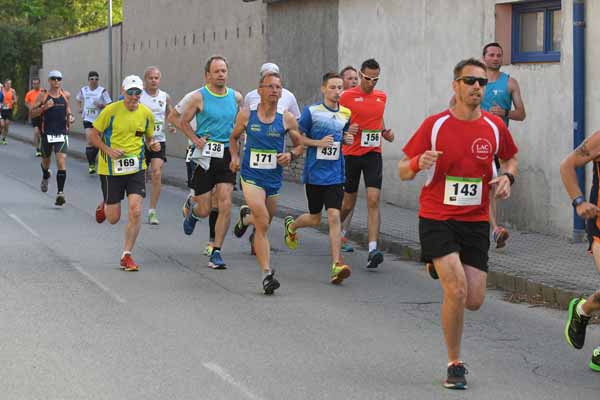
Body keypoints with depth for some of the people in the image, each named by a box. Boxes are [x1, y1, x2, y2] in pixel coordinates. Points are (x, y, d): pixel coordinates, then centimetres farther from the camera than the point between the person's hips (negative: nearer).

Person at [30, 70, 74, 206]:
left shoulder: (66, 95, 3)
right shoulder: (43, 96, -3)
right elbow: (32, 113, -3)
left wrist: (70, 116, 4)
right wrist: (44, 107, -19)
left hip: (62, 133, 0)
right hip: (47, 133, 0)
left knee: (61, 161, -15)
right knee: (46, 159, 19)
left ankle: (60, 192, -17)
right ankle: (45, 177, 53)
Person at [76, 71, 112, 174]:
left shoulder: (102, 91, -4)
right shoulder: (83, 90, 5)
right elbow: (78, 99, 26)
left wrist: (101, 105, -21)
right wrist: (80, 108, 10)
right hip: (88, 119, 1)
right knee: (90, 142, -12)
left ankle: (93, 161, 30)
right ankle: (91, 164, -8)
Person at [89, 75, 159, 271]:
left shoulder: (146, 113, 1)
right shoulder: (111, 110, -10)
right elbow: (93, 135, -3)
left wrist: (152, 145, -6)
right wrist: (109, 150, -17)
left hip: (136, 168, 2)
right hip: (111, 169, -2)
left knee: (135, 211, -13)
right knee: (113, 218, 5)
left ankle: (127, 256, 0)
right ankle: (104, 206, 44)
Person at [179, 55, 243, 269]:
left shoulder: (236, 97, 6)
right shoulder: (199, 97, -5)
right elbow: (184, 122, 4)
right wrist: (196, 140, -8)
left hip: (227, 155, 2)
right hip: (206, 155, -2)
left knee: (225, 204, -10)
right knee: (204, 210, 2)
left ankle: (216, 252, -1)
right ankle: (192, 209, 41)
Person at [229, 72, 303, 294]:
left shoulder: (287, 119, -2)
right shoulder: (246, 115, -4)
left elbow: (300, 145, 10)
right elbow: (234, 137, 14)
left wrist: (291, 155, -11)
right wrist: (234, 157, -2)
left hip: (274, 178, 3)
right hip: (251, 176, -3)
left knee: (264, 223, 20)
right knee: (263, 224, -18)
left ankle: (246, 217, 56)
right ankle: (267, 274, -18)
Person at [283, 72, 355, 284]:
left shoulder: (346, 114, 7)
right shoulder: (311, 111, -6)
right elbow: (298, 138, -3)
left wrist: (348, 140, 1)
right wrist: (318, 143, -17)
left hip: (335, 175, 2)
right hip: (314, 173, -2)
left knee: (334, 217, -11)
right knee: (315, 219, 10)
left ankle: (336, 265, -13)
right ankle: (291, 225, 45)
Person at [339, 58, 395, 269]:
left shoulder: (382, 97, 9)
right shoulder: (347, 96, -4)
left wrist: (385, 132, 7)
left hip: (373, 154, 2)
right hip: (351, 154, -2)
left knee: (373, 200, -12)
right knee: (348, 203, 9)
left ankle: (373, 250, -18)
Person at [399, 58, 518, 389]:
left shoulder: (494, 126, 1)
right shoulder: (435, 125, -7)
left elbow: (511, 158, 20)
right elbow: (403, 172, -2)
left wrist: (507, 177, -3)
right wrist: (418, 163, -25)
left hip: (476, 222, 3)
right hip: (437, 219, -3)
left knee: (474, 300, -1)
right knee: (457, 290, -19)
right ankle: (455, 364, -1)